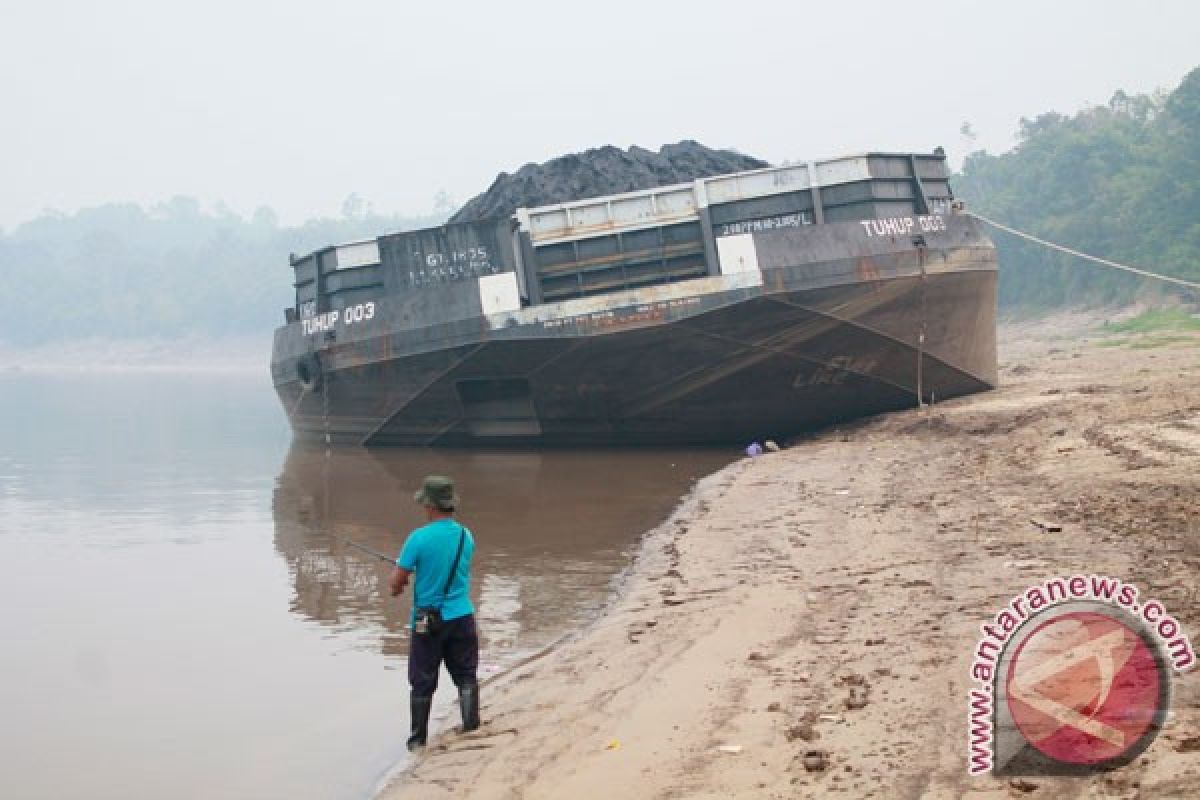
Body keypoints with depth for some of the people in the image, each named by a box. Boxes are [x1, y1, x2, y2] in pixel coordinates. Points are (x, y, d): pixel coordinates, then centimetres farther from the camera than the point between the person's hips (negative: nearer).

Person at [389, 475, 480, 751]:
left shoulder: (419, 538, -15)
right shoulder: (466, 537, 1)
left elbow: (396, 584, -10)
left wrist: (398, 584, 13)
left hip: (427, 621, -3)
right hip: (462, 617, 3)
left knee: (422, 683, 8)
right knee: (466, 677, 11)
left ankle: (418, 739, 16)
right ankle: (471, 728, 4)